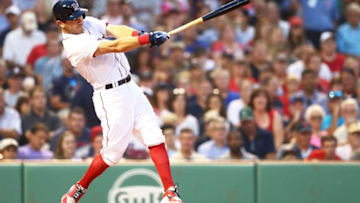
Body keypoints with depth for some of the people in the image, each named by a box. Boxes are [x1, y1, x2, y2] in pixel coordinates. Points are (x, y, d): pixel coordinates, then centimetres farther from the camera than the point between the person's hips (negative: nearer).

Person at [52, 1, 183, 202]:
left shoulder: (89, 23, 7)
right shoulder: (74, 44, -20)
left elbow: (116, 31, -6)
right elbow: (115, 46, -27)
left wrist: (139, 34, -26)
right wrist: (147, 39, -33)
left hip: (130, 87, 8)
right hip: (111, 97, -8)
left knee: (155, 138, -2)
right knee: (112, 154, -1)